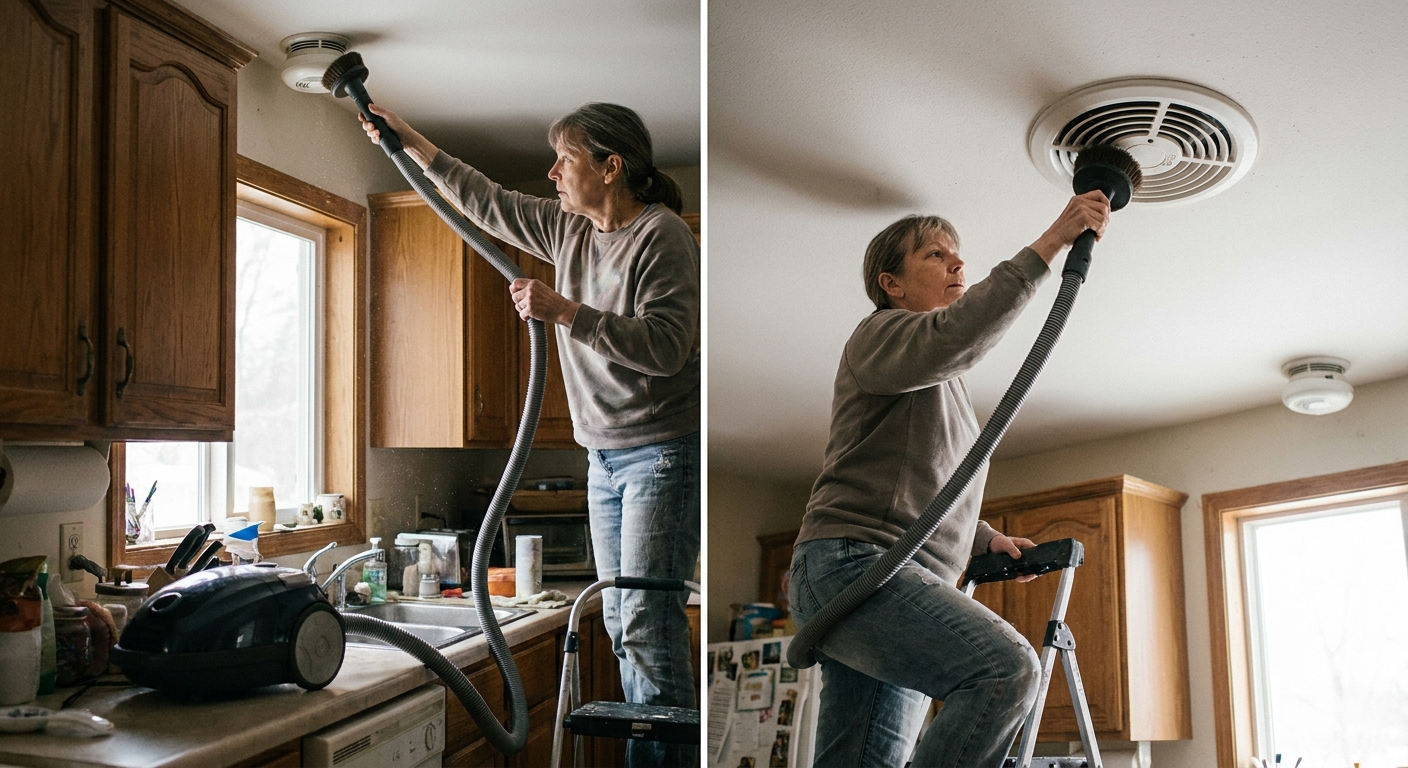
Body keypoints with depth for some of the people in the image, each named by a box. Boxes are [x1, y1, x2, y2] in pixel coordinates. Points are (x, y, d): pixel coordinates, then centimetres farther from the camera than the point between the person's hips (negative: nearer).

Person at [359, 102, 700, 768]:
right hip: (604, 456, 9)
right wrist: (409, 142, 25)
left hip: (662, 454, -8)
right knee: (619, 619, 9)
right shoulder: (568, 230, 10)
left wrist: (564, 311, -24)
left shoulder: (663, 235, -13)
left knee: (647, 621, -11)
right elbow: (488, 203, 23)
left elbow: (667, 345, -23)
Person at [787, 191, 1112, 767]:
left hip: (908, 580, 9)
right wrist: (1050, 244, -22)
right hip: (853, 562, -9)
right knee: (1007, 667, -29)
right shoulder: (881, 335, 3)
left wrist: (987, 539, 19)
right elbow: (953, 337, -22)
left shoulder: (945, 384, 30)